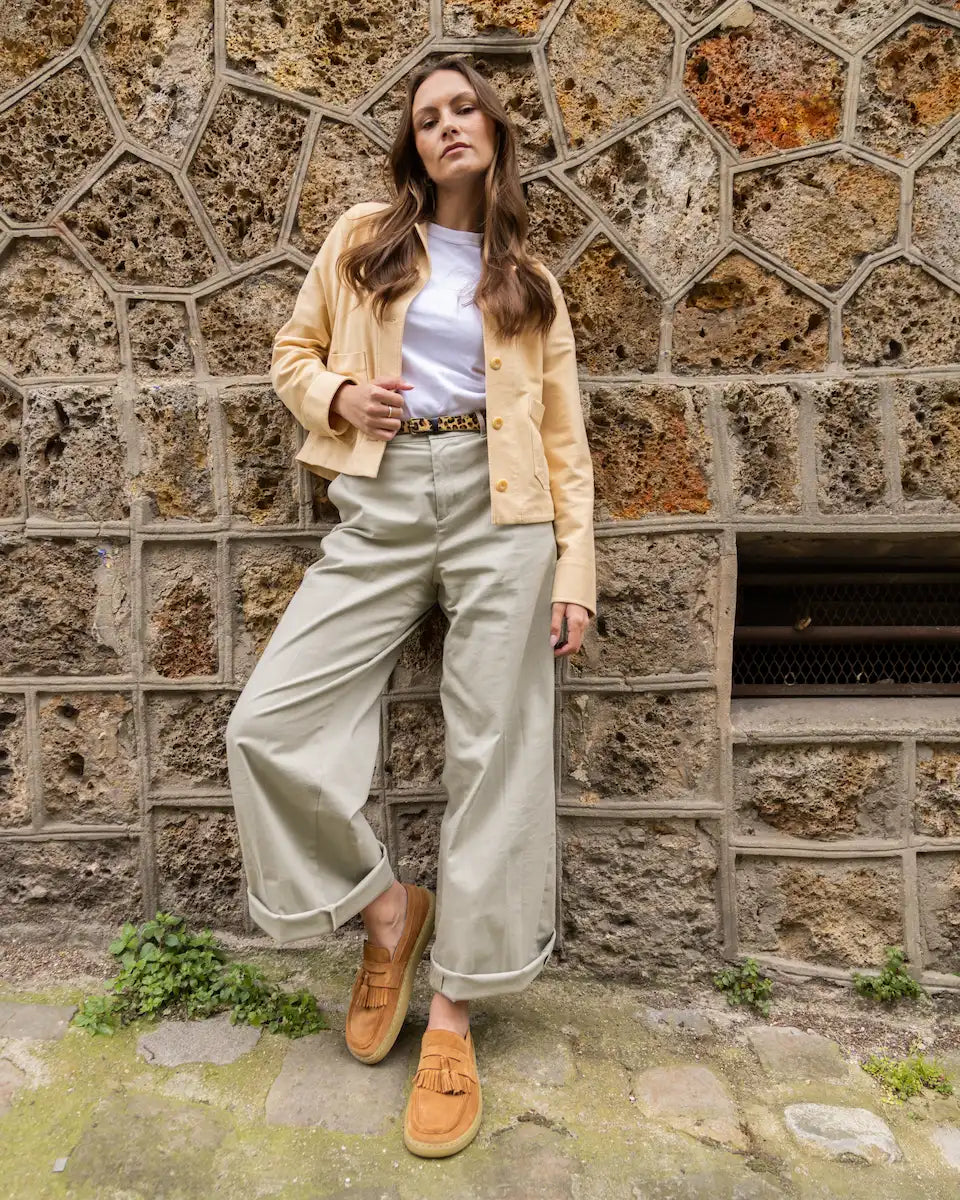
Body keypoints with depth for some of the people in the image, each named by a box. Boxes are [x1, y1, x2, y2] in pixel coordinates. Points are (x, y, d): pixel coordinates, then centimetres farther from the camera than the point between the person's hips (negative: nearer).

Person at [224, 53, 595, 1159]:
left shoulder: (530, 281, 16)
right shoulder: (363, 238, 16)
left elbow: (564, 436, 10)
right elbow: (294, 353, 21)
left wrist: (575, 568, -1)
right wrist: (339, 394, -4)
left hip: (500, 508, 0)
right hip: (381, 507, 1)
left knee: (494, 754, -4)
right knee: (268, 724, -11)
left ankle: (452, 1013, 12)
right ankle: (385, 908, 12)